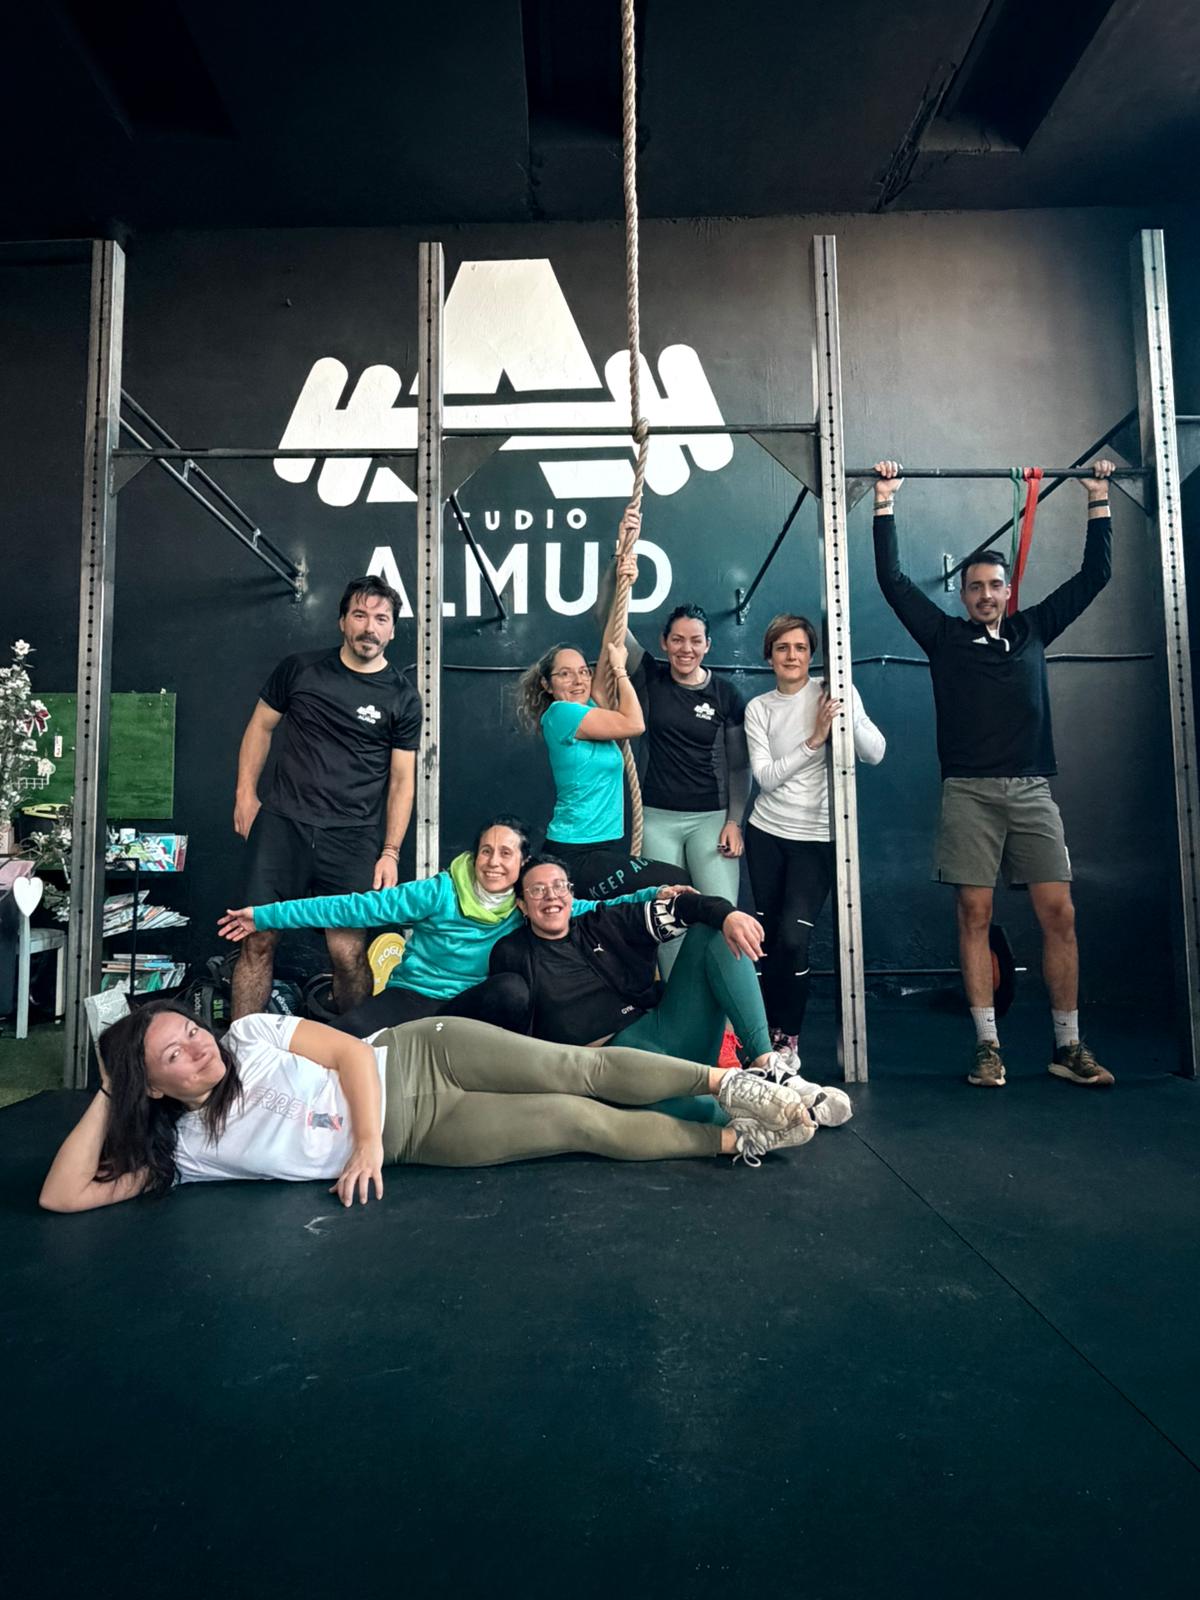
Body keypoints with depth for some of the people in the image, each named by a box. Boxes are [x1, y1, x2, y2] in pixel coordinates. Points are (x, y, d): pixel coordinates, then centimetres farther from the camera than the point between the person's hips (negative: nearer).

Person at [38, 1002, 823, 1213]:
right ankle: (737, 1141, 1)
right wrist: (106, 1097, -11)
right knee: (583, 1124, -11)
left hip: (417, 1055, 1)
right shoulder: (182, 1146, -1)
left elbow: (350, 1051, -7)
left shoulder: (251, 1034, -2)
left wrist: (367, 1138, -18)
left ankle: (730, 1082, -1)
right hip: (418, 1138, -1)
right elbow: (63, 1197, -5)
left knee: (578, 1070, -16)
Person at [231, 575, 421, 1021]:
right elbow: (261, 727, 15)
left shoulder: (401, 697, 4)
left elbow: (401, 780, 4)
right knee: (258, 941, -2)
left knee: (349, 955, -4)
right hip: (281, 823, 1)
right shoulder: (299, 669, 7)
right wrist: (245, 794, 6)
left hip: (353, 838, -1)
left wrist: (390, 853, -2)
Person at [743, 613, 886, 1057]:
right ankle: (772, 1032, 24)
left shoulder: (833, 692, -1)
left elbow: (875, 753, -8)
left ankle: (787, 1037, 7)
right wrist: (813, 740, -15)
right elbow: (765, 777, -7)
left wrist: (848, 713, -21)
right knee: (768, 937, 7)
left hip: (817, 837, -2)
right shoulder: (758, 708, 3)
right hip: (767, 832, 3)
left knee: (793, 938, -13)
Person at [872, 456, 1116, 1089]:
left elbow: (1094, 575, 21)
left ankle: (1068, 1046, 7)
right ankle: (988, 1045, 4)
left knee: (1059, 913, -3)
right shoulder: (944, 634, 9)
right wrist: (885, 504, 4)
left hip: (1032, 791, 3)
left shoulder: (1031, 629, 17)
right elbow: (892, 579, 4)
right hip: (970, 793, -2)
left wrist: (1099, 502, 22)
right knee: (975, 913, -3)